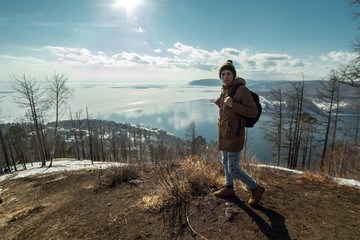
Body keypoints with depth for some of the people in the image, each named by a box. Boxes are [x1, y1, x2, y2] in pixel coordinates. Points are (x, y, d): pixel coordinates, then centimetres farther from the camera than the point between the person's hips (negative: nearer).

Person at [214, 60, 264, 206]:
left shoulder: (242, 89, -16)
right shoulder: (226, 89, 9)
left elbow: (253, 112, -19)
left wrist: (232, 105, -25)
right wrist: (220, 104, 2)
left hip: (234, 136, -9)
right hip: (224, 134, 9)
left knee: (233, 169, -2)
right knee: (226, 163, 21)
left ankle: (256, 189, 23)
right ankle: (229, 189, 41)